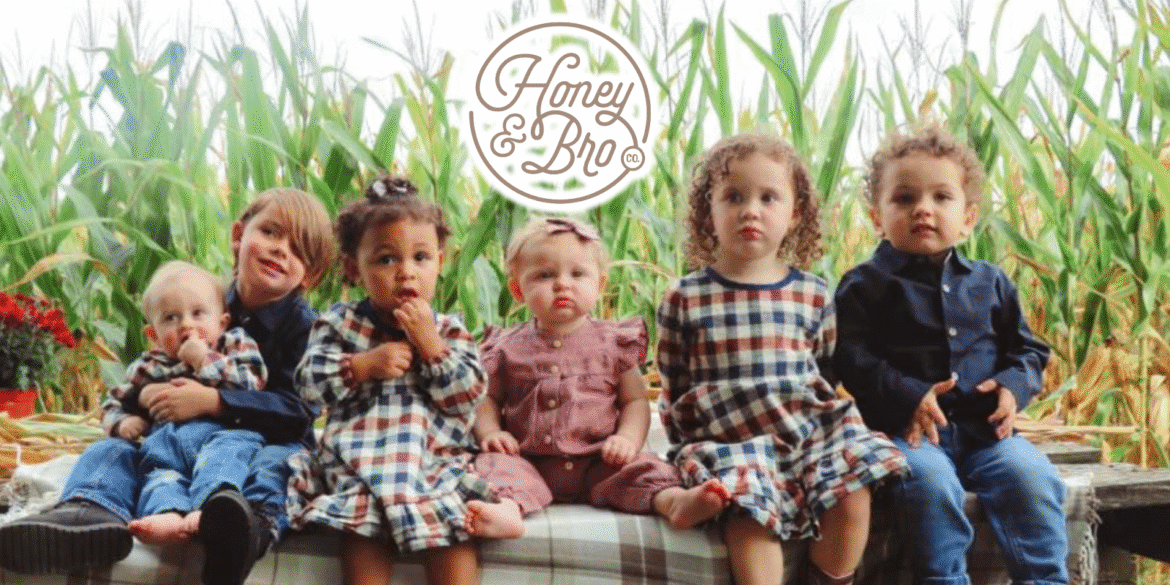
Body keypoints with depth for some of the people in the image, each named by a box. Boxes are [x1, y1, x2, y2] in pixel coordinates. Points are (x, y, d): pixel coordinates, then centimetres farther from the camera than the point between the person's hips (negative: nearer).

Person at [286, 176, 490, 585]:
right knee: (364, 528, -29)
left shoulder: (450, 332, 11)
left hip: (438, 460, 1)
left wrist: (431, 346, -8)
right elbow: (309, 383, 1)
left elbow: (469, 397, 1)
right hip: (359, 459, -1)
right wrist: (366, 365, -11)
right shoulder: (340, 324, 11)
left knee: (450, 528, -26)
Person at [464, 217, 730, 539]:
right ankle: (507, 508, -57)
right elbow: (488, 398, 16)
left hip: (598, 464, 1)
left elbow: (636, 399, 9)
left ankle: (673, 501, -50)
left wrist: (628, 438, -11)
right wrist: (490, 432, -6)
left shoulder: (613, 342, 9)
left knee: (641, 467, -25)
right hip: (531, 464, 0)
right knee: (496, 464, -29)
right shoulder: (508, 348, 10)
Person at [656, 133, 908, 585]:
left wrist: (826, 428, 6)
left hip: (811, 429, 3)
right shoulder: (684, 298, 5)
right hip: (730, 441, -2)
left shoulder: (813, 294, 10)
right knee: (749, 513, -30)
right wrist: (690, 449, 6)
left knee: (851, 498, -23)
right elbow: (674, 389, 12)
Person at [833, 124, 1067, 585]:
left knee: (1031, 476, -22)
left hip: (984, 428, 4)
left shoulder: (990, 283, 16)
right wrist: (907, 397, -18)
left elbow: (1028, 349, 19)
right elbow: (852, 358, -6)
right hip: (909, 427, -4)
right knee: (932, 481, -33)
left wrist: (1013, 387, -3)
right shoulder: (866, 284, 2)